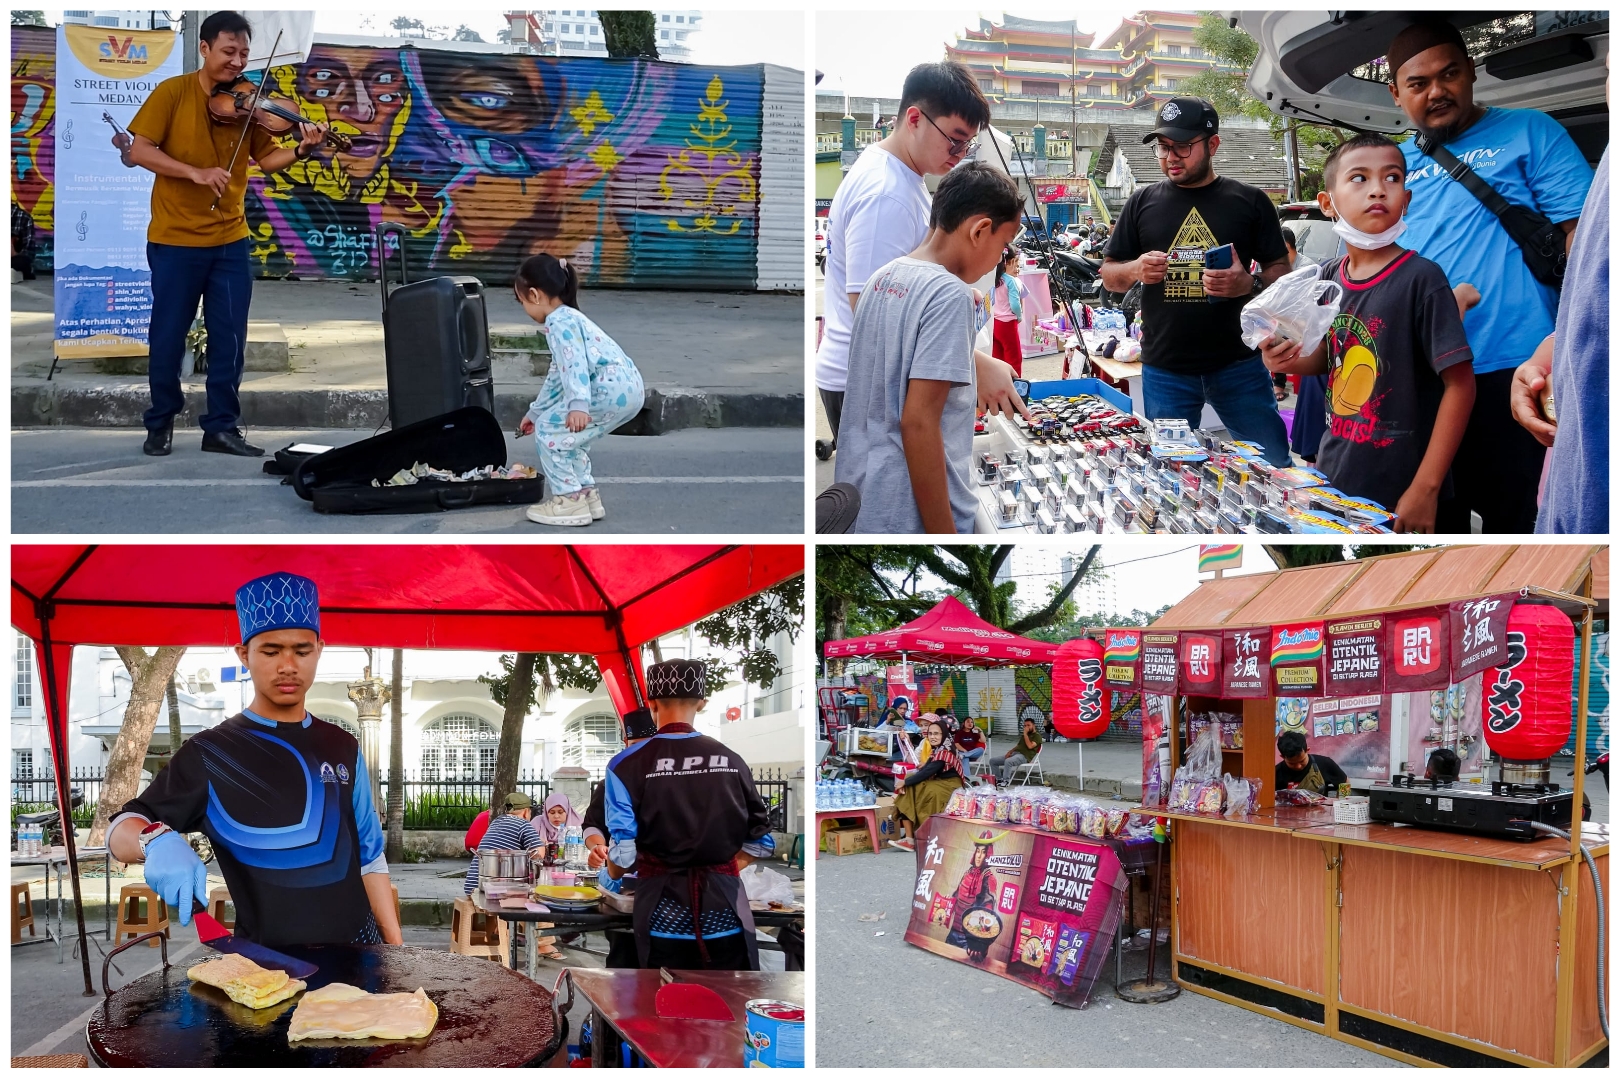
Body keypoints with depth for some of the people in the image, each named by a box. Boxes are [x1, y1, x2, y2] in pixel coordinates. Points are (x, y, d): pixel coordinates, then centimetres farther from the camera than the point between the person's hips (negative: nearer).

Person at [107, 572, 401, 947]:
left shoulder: (343, 748, 8)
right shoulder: (210, 755, -3)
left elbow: (369, 857, 11)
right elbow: (120, 832, -5)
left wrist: (396, 947, 4)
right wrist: (158, 841, -28)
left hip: (357, 952, 3)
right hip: (267, 962, -3)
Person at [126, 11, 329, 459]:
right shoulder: (172, 93, -7)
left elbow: (266, 159, 1)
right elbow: (139, 152, -11)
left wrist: (301, 150, -19)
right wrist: (195, 172, -22)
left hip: (230, 241, 3)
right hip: (175, 239, -3)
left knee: (229, 339, 5)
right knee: (168, 335, 6)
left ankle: (222, 427, 15)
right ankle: (160, 422, 23)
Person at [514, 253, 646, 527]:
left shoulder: (560, 322, -6)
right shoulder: (568, 319, 28)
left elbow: (575, 364, -22)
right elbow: (558, 376, 37)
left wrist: (578, 404, -35)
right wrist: (535, 413, 44)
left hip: (611, 388, -10)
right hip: (626, 389, 10)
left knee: (549, 430, -2)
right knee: (570, 434, 24)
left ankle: (569, 500, 0)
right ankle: (586, 494, 26)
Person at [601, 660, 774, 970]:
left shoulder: (628, 764, -5)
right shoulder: (731, 760, 5)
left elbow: (623, 853, -7)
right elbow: (762, 840, 9)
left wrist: (609, 876, 13)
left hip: (664, 912, -2)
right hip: (725, 906, 2)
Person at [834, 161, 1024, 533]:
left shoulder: (884, 277, 8)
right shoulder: (949, 294, -17)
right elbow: (918, 422, -23)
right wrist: (944, 534, -21)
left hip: (858, 494, 8)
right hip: (910, 515, -8)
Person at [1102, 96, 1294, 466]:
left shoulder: (1249, 201, 3)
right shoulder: (1143, 202, 7)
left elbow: (1281, 271, 5)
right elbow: (1109, 276, 11)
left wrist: (1250, 284, -17)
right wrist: (1135, 270, -12)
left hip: (1238, 363, -1)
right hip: (1165, 370, 1)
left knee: (1275, 470, 4)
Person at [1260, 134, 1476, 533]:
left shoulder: (1421, 278, -13)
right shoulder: (1329, 278, 3)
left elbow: (1460, 383, -14)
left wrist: (1426, 488, -17)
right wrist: (1292, 361, -4)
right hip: (1333, 475, 6)